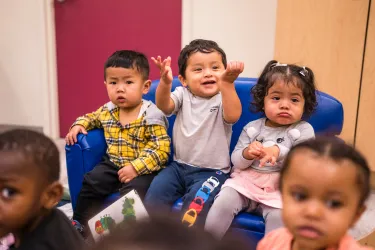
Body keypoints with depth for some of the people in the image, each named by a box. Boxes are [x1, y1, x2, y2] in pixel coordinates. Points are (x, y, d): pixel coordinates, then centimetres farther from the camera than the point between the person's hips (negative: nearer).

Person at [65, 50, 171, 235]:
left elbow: (162, 149, -21)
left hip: (142, 169, -5)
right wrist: (78, 125, 5)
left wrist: (136, 167, -28)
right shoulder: (107, 111, 4)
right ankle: (79, 223, 10)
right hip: (113, 165, 6)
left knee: (132, 190, -30)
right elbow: (91, 117, 27)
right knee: (90, 183, -8)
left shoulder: (151, 116, -16)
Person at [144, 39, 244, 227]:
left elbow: (233, 116, -28)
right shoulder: (183, 94, 2)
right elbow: (164, 106, -17)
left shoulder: (223, 98, -6)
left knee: (198, 197, -28)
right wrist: (165, 82, -38)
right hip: (179, 165, 3)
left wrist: (227, 83, -43)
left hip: (212, 171, -3)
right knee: (157, 189, -18)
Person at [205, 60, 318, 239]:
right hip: (245, 181, 2)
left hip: (280, 189, -2)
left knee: (278, 216, -30)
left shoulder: (304, 130, 1)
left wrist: (279, 152, -28)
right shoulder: (252, 128, 7)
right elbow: (236, 162, 5)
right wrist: (247, 154, -18)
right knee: (222, 204, -22)